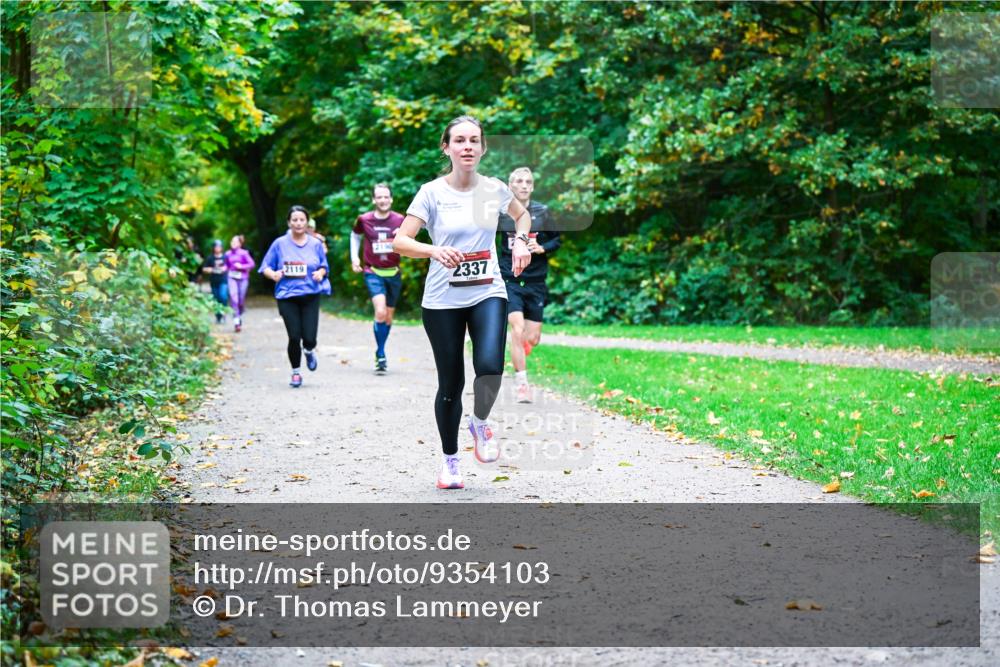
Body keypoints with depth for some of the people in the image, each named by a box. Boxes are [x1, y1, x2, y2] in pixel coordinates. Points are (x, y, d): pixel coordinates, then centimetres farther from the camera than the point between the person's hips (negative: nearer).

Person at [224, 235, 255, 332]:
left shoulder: (244, 253, -6)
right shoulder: (228, 254, 6)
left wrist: (241, 266, -15)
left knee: (241, 300, 5)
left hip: (243, 278, -1)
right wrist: (225, 268, 0)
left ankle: (239, 316, 32)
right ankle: (236, 321, -15)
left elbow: (252, 264, -6)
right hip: (232, 278, 2)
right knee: (234, 298, -14)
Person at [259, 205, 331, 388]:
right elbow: (265, 267, 6)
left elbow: (324, 266, 16)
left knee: (309, 338, -8)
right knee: (294, 337, -7)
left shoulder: (316, 244, 7)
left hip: (310, 296, 1)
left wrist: (320, 273, -7)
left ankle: (309, 351, 31)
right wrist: (273, 274, -16)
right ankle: (296, 372, 16)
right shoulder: (280, 244, 2)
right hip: (287, 297, -1)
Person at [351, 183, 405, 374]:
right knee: (380, 312, -22)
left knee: (388, 317, 12)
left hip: (393, 273, 2)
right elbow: (355, 236, 18)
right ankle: (380, 355, -10)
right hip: (373, 272, -2)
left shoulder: (399, 220, -3)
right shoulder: (364, 220, -3)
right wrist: (354, 258, 8)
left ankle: (381, 353, 32)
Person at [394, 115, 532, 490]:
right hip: (443, 300, -1)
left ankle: (480, 423, 9)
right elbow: (400, 242, -11)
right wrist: (434, 250, -28)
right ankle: (450, 459, 23)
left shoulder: (494, 189, 3)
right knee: (451, 384, 3)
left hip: (488, 294, 1)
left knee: (490, 366, -22)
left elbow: (521, 215, 25)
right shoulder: (432, 192, -6)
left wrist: (521, 242, 5)